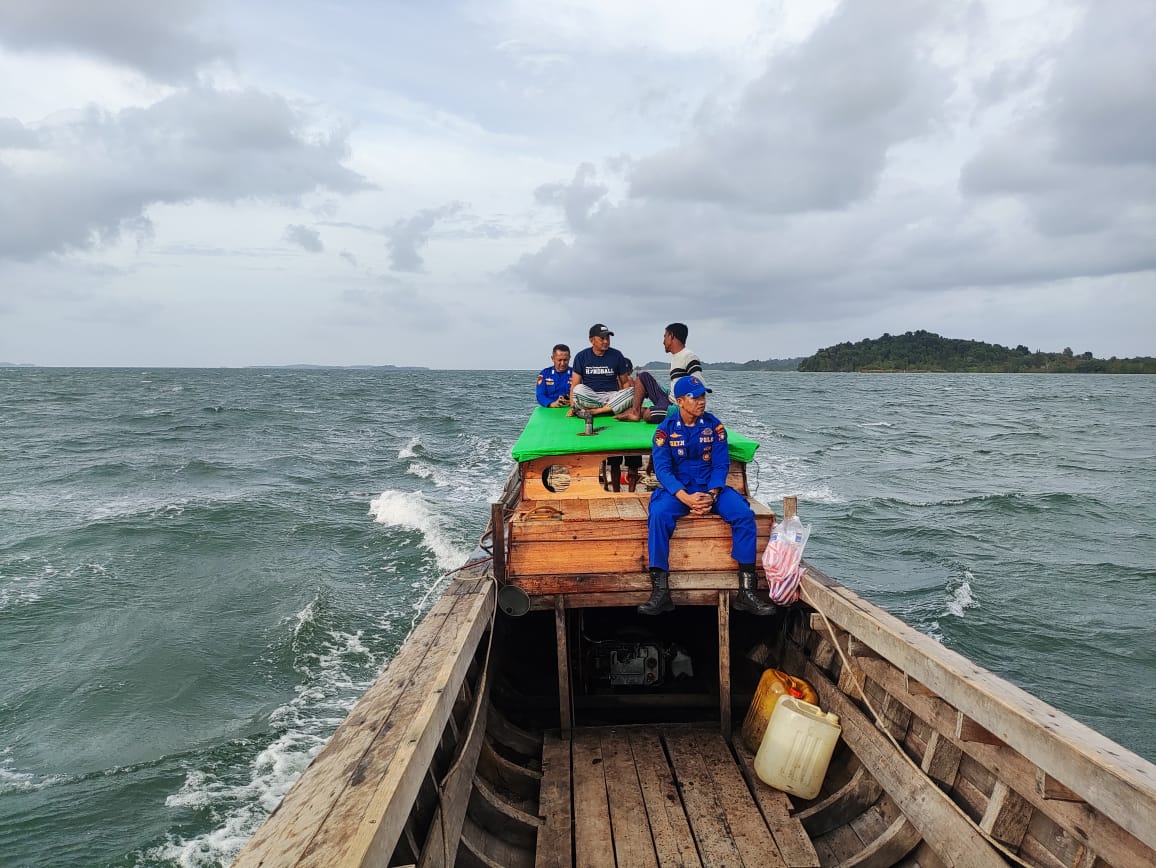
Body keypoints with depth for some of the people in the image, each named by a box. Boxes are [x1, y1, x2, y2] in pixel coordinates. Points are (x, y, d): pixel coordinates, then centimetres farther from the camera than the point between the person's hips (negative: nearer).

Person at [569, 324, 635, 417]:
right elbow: (574, 385, 2)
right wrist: (572, 407, -12)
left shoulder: (617, 355, 9)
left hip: (612, 396, 2)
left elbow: (625, 382, 13)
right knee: (579, 389, -33)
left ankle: (596, 411, -30)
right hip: (588, 398, -2)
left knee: (633, 390, -27)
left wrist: (625, 400, -5)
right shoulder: (581, 357, 6)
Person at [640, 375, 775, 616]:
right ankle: (660, 592, -30)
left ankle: (746, 591, -19)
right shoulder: (666, 429, -2)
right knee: (659, 515, -33)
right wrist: (685, 497, -24)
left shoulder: (714, 425, 2)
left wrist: (711, 495, -18)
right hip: (677, 489, -2)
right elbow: (662, 469, -10)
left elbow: (721, 465, 0)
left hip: (711, 488, 2)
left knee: (744, 514, -24)